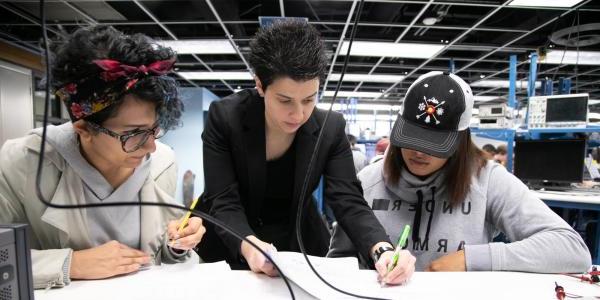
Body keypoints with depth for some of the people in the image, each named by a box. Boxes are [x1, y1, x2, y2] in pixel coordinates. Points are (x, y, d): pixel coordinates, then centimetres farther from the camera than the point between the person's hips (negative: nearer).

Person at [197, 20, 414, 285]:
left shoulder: (330, 129, -12)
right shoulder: (224, 117, -17)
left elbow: (349, 201, -15)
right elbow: (224, 203, -19)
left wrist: (383, 250, -33)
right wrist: (248, 245, -38)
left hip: (298, 244, 1)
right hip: (229, 247, 0)